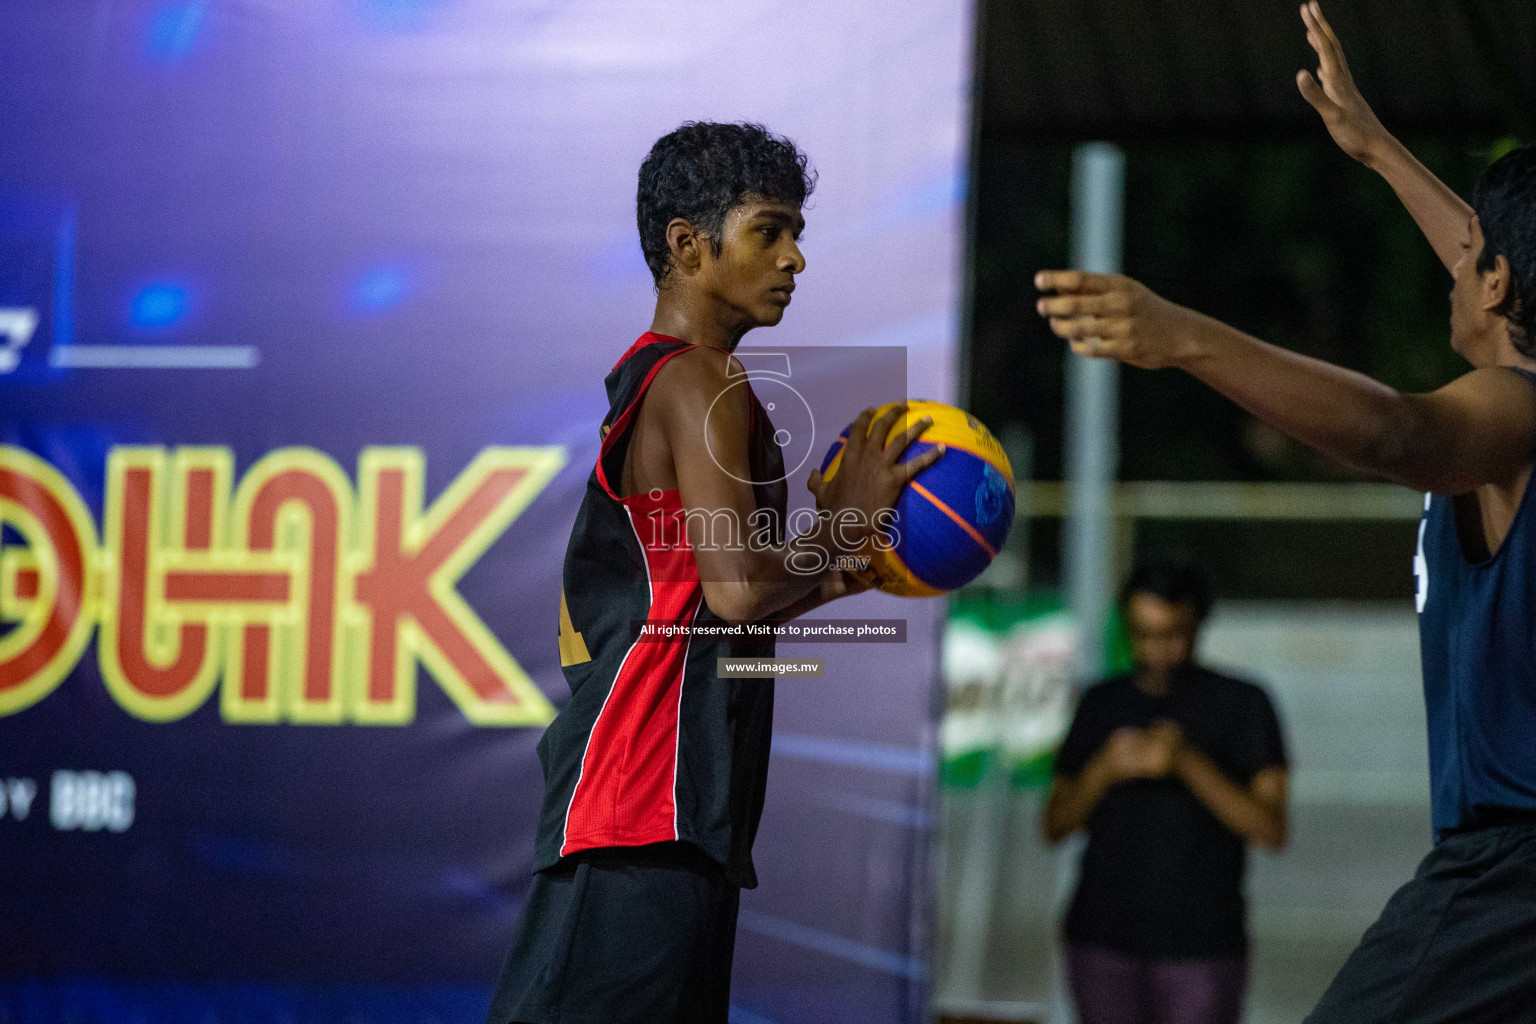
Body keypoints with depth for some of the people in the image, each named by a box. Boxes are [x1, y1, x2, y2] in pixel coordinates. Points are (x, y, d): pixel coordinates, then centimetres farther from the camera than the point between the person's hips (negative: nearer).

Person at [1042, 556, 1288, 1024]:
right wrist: (1104, 770, -9)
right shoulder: (1102, 704, 12)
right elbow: (1055, 826, 11)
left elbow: (1270, 829, -6)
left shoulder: (1242, 704, 1)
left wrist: (1188, 764, -19)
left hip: (1200, 947, -3)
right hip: (1103, 941, 3)